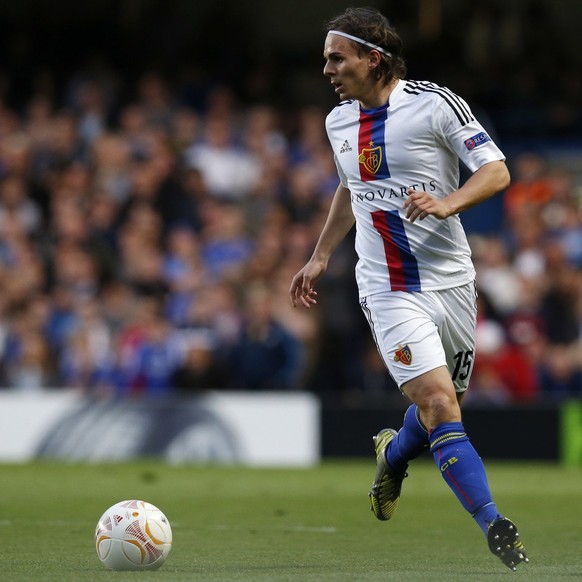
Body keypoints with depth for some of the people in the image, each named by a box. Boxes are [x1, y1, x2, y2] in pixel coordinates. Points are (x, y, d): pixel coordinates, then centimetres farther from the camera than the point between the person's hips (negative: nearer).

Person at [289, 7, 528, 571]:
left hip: (450, 280, -1)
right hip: (387, 289, 1)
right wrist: (319, 257, 24)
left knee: (443, 403, 11)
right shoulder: (338, 122, 8)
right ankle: (496, 530, -17)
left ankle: (393, 454, 46)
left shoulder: (434, 103, -8)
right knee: (437, 405, -17)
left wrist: (448, 203, -24)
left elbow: (496, 170, -8)